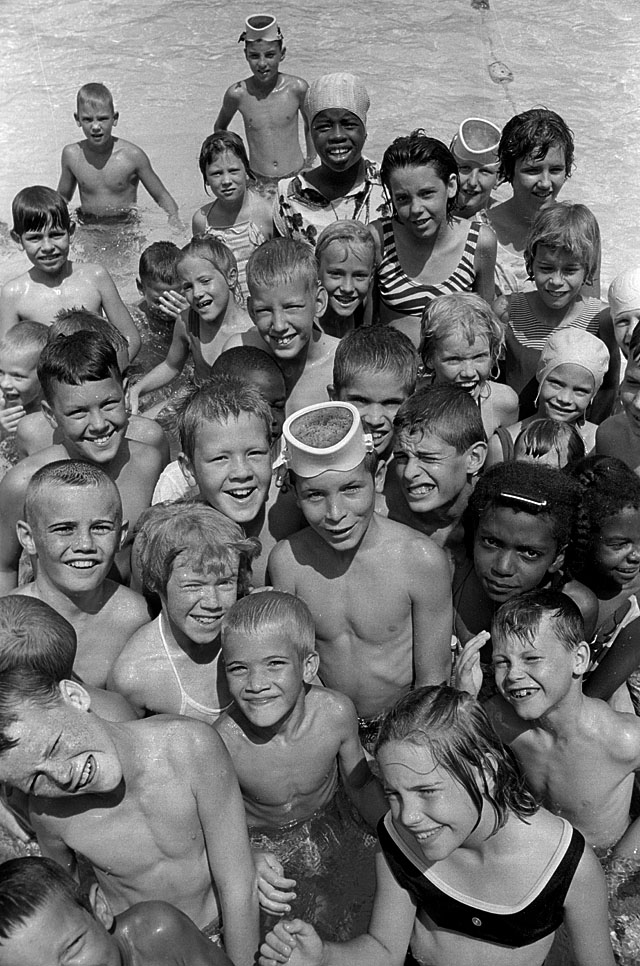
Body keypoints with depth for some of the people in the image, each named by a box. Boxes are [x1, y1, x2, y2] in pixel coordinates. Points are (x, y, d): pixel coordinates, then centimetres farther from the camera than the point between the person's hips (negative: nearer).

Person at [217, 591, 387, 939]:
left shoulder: (336, 712, -24)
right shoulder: (223, 742, -31)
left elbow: (360, 784, -4)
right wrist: (248, 859, -35)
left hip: (331, 830, 2)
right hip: (261, 845, -2)